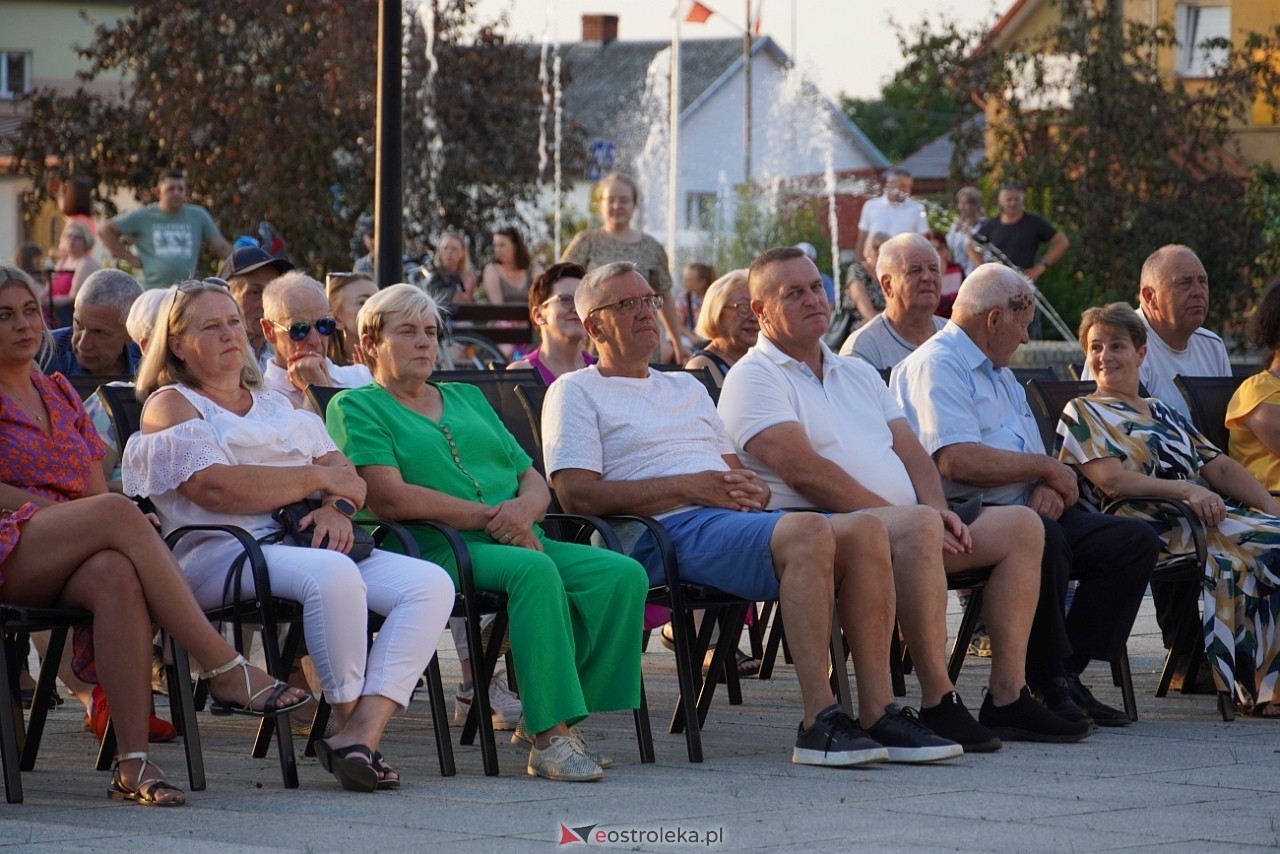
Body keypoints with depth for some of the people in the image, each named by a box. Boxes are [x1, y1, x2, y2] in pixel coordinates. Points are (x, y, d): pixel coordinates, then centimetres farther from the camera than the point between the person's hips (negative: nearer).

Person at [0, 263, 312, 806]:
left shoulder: (60, 393, 25)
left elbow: (95, 489, 17)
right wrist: (68, 510, -13)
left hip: (63, 566, 5)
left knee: (118, 575, -34)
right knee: (117, 513, -32)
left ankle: (133, 763, -45)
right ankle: (227, 671, -35)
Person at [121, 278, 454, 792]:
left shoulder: (278, 405, 29)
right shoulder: (170, 406, 8)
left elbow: (345, 473, 18)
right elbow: (216, 487, -10)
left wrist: (338, 508, -7)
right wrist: (318, 480, -4)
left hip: (306, 541, 7)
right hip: (220, 553, -7)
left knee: (431, 583, -18)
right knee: (331, 575, -38)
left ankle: (364, 731, -31)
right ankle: (350, 722, -23)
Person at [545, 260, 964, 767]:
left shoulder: (686, 387, 33)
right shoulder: (576, 393, 11)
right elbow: (577, 494, -5)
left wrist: (751, 488, 2)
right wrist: (689, 486, -9)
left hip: (736, 518, 7)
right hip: (666, 533, -7)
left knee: (864, 530, -21)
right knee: (807, 530, -34)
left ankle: (877, 712, -25)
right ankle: (819, 722, -38)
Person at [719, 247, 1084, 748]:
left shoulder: (857, 374, 26)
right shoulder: (754, 379, -2)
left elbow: (910, 450, 18)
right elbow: (805, 471, -14)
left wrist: (937, 509, -5)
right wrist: (910, 515, -17)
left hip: (906, 524, 9)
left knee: (1021, 526, -2)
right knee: (917, 526, -37)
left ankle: (1008, 697, -7)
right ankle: (937, 704, -36)